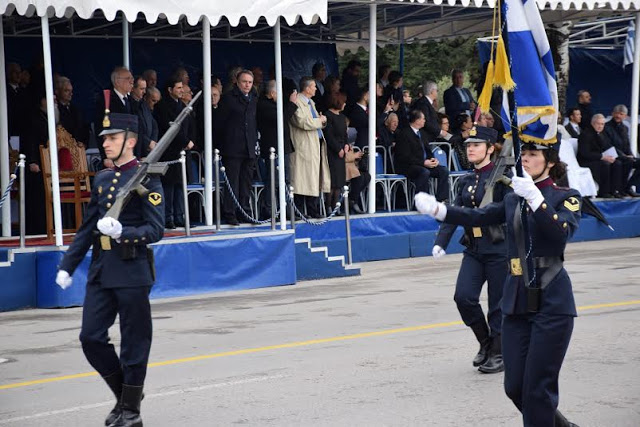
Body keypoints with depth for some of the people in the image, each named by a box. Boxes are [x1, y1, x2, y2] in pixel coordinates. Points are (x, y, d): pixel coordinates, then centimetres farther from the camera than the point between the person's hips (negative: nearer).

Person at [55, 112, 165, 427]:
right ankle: (125, 392, 22)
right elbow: (87, 229, 18)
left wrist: (122, 232, -27)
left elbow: (156, 230, -12)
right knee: (91, 337, 4)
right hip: (100, 272, 7)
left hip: (132, 274, -7)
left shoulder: (146, 178, -7)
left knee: (134, 343, 2)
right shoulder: (102, 179, 13)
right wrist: (67, 267, 15)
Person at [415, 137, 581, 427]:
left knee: (537, 388, -7)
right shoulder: (514, 199, 16)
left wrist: (535, 199, -31)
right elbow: (478, 217, 6)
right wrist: (437, 209, -8)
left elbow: (561, 234, -19)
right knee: (514, 387, 6)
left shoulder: (567, 197, -1)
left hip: (552, 302, -6)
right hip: (517, 300, 6)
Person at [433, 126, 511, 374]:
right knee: (464, 296, -8)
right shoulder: (466, 181, 12)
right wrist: (441, 242, 0)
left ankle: (499, 353, 15)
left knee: (499, 303, 1)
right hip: (473, 250, 5)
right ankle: (485, 342, 14)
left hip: (499, 249, -5)